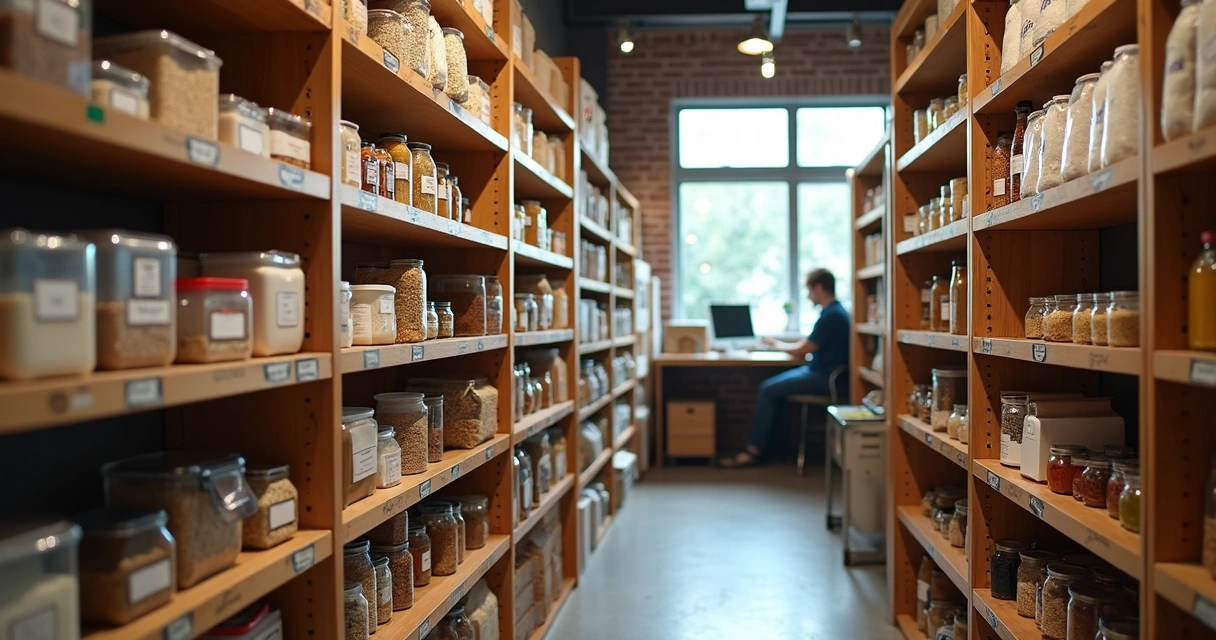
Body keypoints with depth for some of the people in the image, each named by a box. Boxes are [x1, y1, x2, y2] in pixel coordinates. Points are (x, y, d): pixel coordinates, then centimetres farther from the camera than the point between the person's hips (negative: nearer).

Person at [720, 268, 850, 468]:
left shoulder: (831, 316, -19)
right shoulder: (834, 311, 13)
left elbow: (802, 350, -17)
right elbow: (808, 346, 18)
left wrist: (777, 345, -1)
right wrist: (780, 345, 8)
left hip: (823, 378, -10)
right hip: (819, 372, 10)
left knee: (768, 390, -12)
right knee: (770, 386, 3)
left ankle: (753, 450, -6)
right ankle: (768, 443, 0)